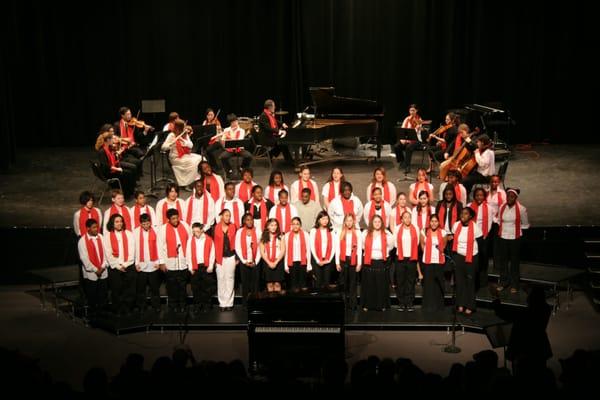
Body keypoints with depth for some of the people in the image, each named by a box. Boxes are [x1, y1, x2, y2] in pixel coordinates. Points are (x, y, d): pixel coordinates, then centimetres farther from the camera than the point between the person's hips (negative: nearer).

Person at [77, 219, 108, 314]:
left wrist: (103, 266, -8)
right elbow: (84, 258, -13)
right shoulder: (82, 241, -11)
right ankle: (93, 313, 20)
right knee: (92, 295, 7)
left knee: (103, 294, 11)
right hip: (91, 273, -4)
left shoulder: (100, 237, 1)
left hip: (103, 272, 4)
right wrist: (95, 270, -13)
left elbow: (105, 252, 3)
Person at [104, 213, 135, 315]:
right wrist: (118, 266, -8)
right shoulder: (108, 236, 3)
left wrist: (125, 264, -8)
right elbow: (108, 254, -2)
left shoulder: (129, 234, 7)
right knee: (116, 292, 2)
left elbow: (132, 251, 2)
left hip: (129, 267, 1)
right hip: (114, 268, -1)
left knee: (130, 291, 0)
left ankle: (127, 310, 10)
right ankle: (118, 312, 12)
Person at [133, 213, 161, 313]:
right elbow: (134, 247, -3)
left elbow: (158, 246, -1)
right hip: (141, 264, 0)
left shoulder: (155, 231, -4)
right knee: (140, 288, 9)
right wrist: (136, 263, -3)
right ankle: (141, 307, 21)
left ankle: (156, 307, 20)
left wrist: (158, 261, -3)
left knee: (155, 287, 9)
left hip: (153, 264, 0)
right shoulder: (136, 232, -5)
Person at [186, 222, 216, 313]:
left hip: (206, 267, -1)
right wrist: (190, 268, -1)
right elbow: (188, 254, 2)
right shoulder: (190, 240, 1)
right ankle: (197, 306, 16)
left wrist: (210, 267, -5)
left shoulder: (209, 239, -2)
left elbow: (212, 254, -1)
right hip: (195, 267, 1)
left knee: (207, 288, 4)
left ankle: (206, 306, 17)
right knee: (195, 288, 6)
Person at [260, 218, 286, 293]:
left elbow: (283, 251, -2)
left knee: (277, 283, -3)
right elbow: (262, 252, 1)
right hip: (267, 263, 1)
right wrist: (269, 263, -8)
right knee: (269, 283, 1)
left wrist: (276, 262, -10)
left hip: (278, 262, -1)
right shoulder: (264, 238, 6)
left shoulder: (280, 237, 3)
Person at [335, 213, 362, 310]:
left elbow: (359, 249, 0)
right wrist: (337, 262, -1)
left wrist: (359, 263, -4)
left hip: (353, 260, -1)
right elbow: (337, 248, 3)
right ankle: (344, 304, 14)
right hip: (343, 260, 1)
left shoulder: (357, 233, 1)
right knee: (344, 283, 5)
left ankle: (352, 305, 6)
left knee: (353, 283, 2)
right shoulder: (340, 233, 3)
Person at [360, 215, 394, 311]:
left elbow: (390, 246, 10)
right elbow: (363, 246, 13)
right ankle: (367, 305, 14)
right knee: (369, 285, 6)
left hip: (381, 263, -1)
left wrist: (384, 253, 6)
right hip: (369, 262, 1)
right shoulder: (366, 233, -1)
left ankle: (382, 305, 13)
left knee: (381, 285, 5)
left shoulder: (387, 234, -4)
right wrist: (370, 253, 10)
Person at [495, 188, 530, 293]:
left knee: (515, 262, 7)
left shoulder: (521, 209, -11)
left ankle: (514, 284, 20)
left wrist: (515, 228, 4)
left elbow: (525, 225, 1)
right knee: (502, 260, 12)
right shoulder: (502, 207, -1)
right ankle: (503, 282, 27)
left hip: (515, 238, -3)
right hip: (502, 237, 3)